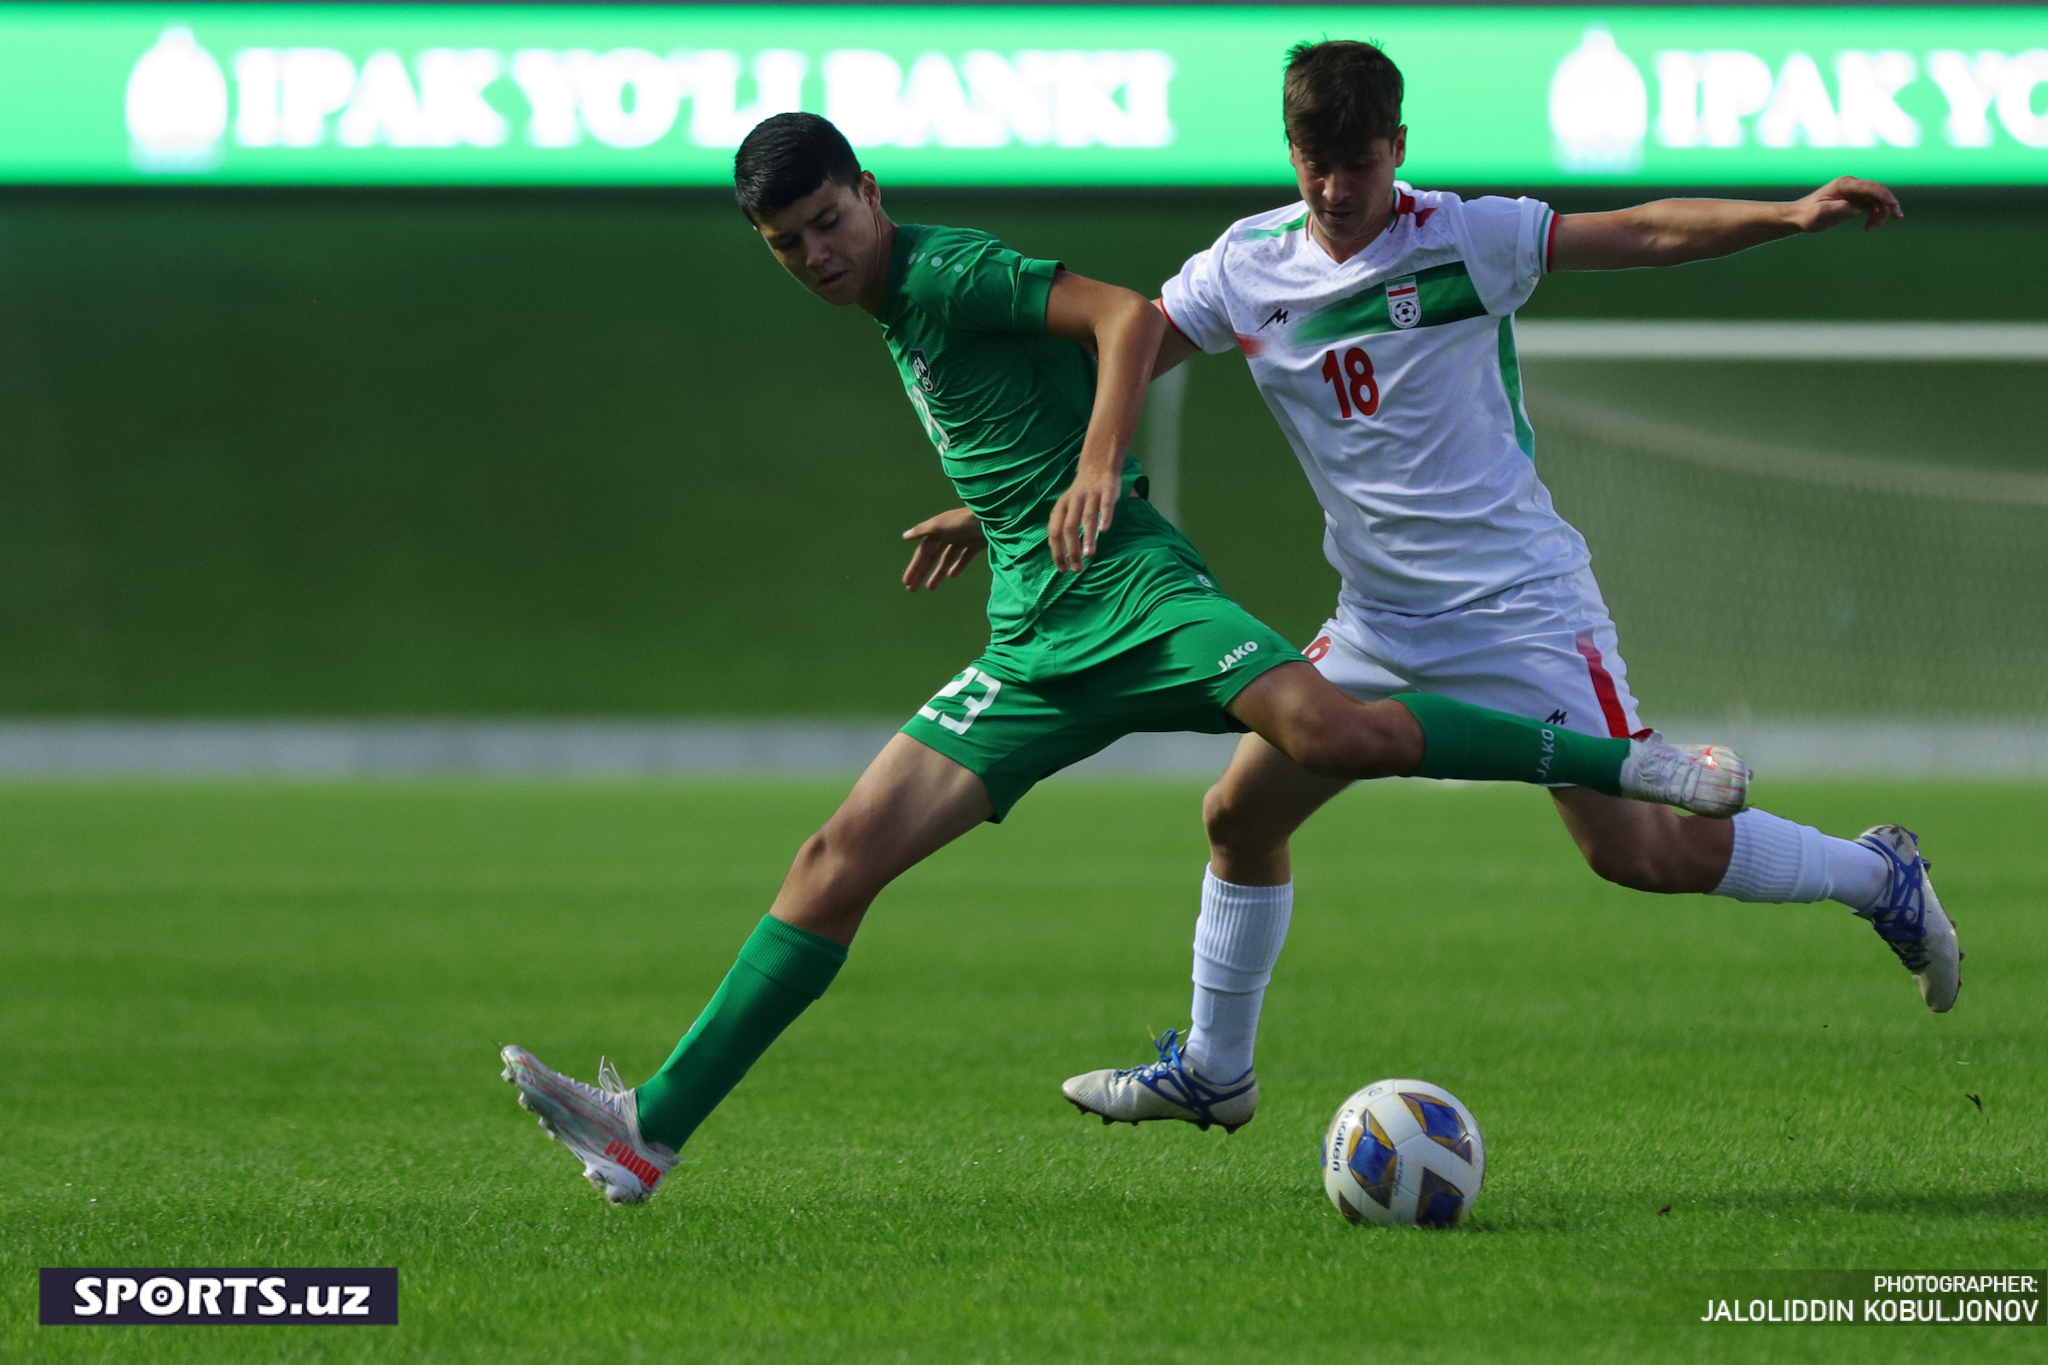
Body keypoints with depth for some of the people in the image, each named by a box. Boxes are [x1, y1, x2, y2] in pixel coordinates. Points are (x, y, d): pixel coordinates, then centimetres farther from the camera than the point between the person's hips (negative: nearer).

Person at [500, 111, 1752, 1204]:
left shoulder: (947, 273, -7)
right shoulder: (898, 317, 20)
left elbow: (1131, 319, -20)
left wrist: (1095, 469, -34)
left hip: (1130, 593, -8)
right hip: (1035, 648, 8)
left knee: (1323, 726, -35)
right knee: (842, 859, -2)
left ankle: (1629, 765, -21)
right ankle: (650, 1132, -4)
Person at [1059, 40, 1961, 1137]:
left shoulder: (1464, 239, -11)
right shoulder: (1245, 269, 1)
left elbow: (1647, 234, -13)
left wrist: (1789, 214, -26)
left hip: (1521, 605, -5)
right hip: (1379, 623, 5)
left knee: (1637, 850, -13)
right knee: (1239, 814, 7)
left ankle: (1878, 876, 8)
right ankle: (1212, 1072, 25)